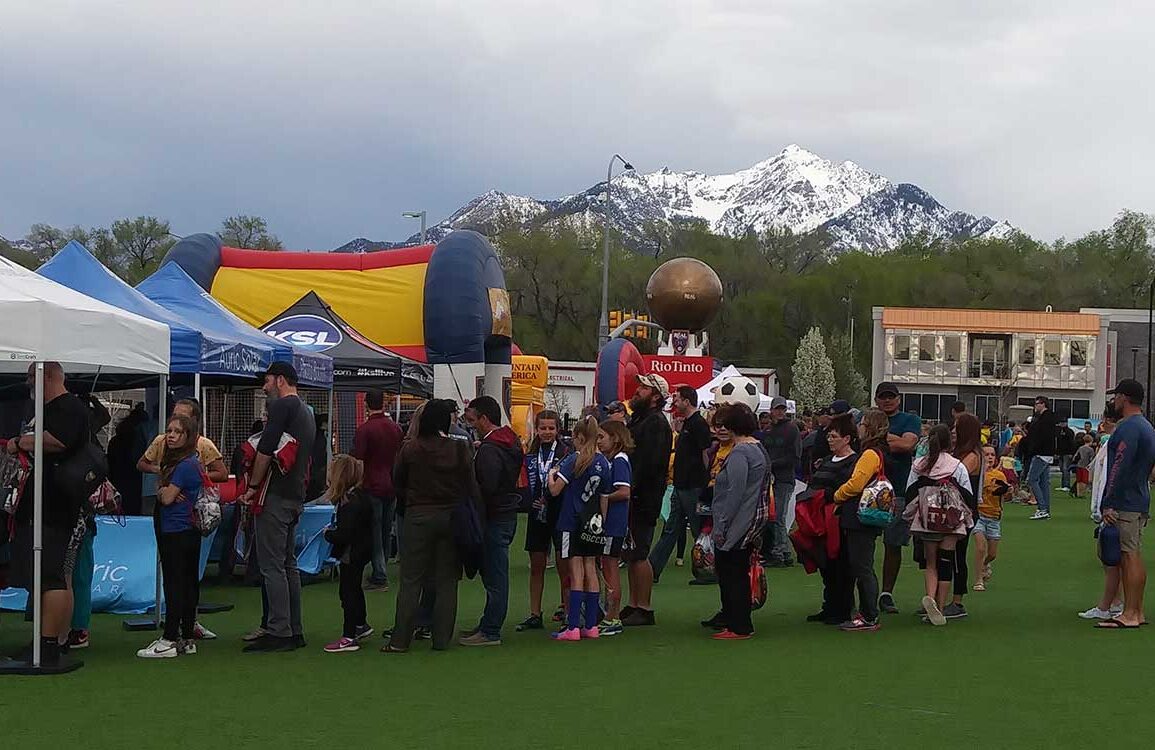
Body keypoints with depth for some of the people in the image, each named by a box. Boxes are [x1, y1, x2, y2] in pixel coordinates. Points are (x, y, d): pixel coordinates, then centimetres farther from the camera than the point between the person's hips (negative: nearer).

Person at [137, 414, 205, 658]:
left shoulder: (185, 465, -16)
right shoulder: (182, 461, 15)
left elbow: (166, 498, -16)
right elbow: (162, 493, 13)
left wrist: (163, 491, 5)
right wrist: (164, 491, -9)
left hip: (177, 534, -10)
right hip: (189, 531, 10)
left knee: (174, 584, -8)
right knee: (188, 583, 10)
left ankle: (170, 640, -6)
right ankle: (187, 639, 16)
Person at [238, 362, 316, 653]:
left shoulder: (282, 406, -9)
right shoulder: (306, 412, 20)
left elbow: (265, 450, -17)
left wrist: (252, 487, -11)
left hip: (276, 496, -9)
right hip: (297, 497, 9)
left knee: (272, 565, -8)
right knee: (289, 564, 12)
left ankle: (279, 633, -10)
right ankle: (295, 631, 14)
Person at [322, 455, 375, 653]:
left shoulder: (351, 502, -27)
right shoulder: (360, 496, 4)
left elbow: (344, 534, -30)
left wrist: (328, 534, -13)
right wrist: (332, 531, 4)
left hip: (352, 553, -10)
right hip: (360, 552, 10)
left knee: (348, 591, -2)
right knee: (353, 589, 24)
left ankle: (349, 637, 3)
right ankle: (361, 625, 39)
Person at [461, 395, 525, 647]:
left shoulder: (489, 449, -19)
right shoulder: (511, 442, 12)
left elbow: (487, 487, -26)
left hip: (495, 518, -10)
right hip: (508, 514, 10)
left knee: (494, 576, -5)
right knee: (495, 575, 15)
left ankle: (490, 631, 0)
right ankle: (489, 624, 23)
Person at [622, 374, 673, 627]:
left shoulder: (656, 423, -13)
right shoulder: (639, 419, 19)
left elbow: (649, 464, -22)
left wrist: (631, 489, -23)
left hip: (643, 499, -10)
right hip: (634, 499, 10)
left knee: (638, 555, -7)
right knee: (631, 554, 14)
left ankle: (644, 609, -2)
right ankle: (634, 605, 21)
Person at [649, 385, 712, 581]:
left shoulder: (698, 424, -14)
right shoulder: (686, 424, 16)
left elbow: (707, 454, -19)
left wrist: (706, 482, -21)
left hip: (693, 488, -10)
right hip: (681, 487, 10)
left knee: (699, 530, -1)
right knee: (670, 530, 9)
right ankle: (652, 569, 10)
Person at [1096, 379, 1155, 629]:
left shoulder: (1128, 428, -15)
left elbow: (1119, 469, -21)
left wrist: (1108, 504, -21)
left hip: (1125, 504, -10)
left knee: (1129, 557, -9)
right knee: (1135, 557, 12)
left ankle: (1129, 614, -9)